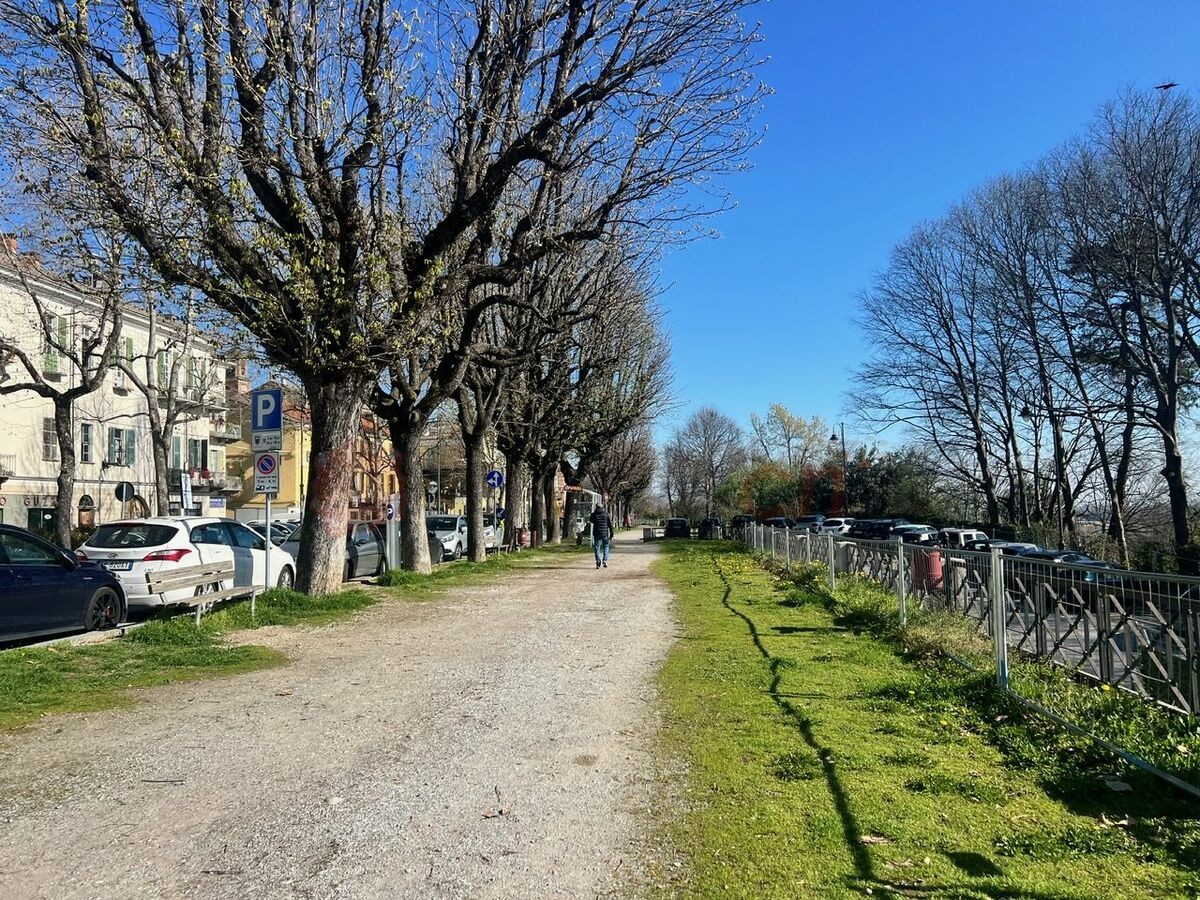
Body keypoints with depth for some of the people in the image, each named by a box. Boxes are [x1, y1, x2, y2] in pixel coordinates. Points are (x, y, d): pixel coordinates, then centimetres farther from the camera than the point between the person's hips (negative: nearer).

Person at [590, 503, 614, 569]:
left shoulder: (594, 514, -1)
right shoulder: (606, 514, 1)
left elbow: (592, 521, 20)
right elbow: (610, 525, 1)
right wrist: (611, 534, 6)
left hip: (597, 534, 0)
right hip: (605, 534, 1)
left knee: (597, 548, 3)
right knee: (606, 547, 15)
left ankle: (598, 562, -10)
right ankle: (605, 561, 2)